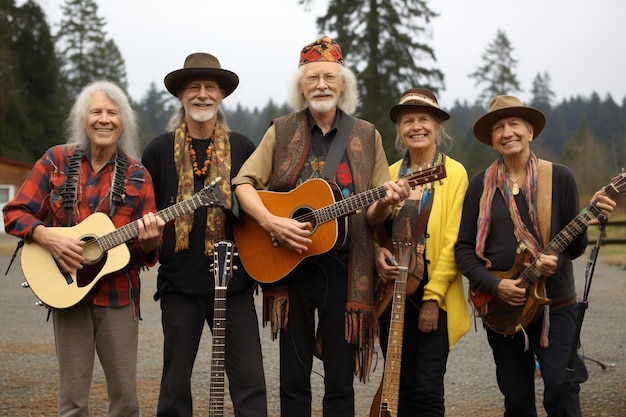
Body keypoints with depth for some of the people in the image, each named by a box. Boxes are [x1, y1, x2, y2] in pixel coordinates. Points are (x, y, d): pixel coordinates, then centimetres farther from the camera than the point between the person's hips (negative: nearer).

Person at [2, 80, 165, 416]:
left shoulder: (137, 176, 2)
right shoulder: (56, 160, 3)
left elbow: (148, 253, 4)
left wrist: (149, 241, -19)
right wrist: (48, 237, -15)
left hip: (118, 296, 1)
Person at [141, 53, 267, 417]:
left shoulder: (242, 148, 6)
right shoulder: (160, 149, 4)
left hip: (233, 280, 0)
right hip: (179, 281, 0)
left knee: (250, 382, -1)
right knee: (176, 385, 9)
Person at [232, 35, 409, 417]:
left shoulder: (367, 136, 6)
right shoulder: (282, 132, 5)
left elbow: (371, 217, 6)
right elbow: (244, 184, -1)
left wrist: (384, 203, -16)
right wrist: (272, 222, -16)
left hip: (344, 269, 0)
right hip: (288, 266, 0)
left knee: (340, 379, 5)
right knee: (294, 377, 7)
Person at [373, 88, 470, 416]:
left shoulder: (454, 173, -3)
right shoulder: (390, 174, 10)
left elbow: (452, 240, -8)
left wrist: (433, 297, -13)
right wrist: (378, 252, -8)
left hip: (434, 298, -4)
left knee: (428, 389, -7)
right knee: (400, 388, 7)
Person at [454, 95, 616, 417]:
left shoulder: (559, 177, -1)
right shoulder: (481, 185, 3)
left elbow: (576, 246, -1)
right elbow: (463, 247, 1)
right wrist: (494, 285, -13)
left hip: (555, 304, -2)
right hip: (500, 309, 2)